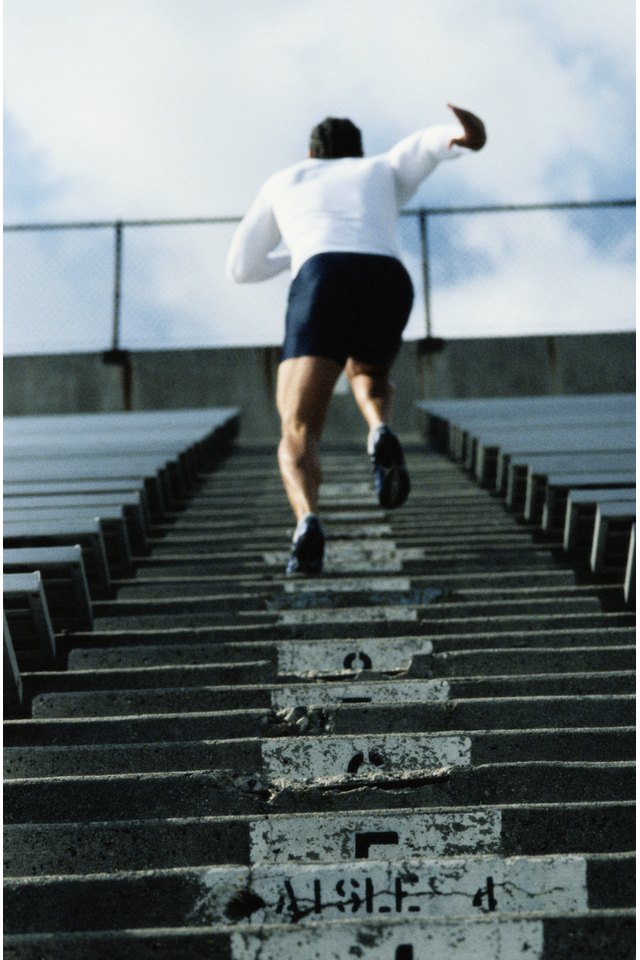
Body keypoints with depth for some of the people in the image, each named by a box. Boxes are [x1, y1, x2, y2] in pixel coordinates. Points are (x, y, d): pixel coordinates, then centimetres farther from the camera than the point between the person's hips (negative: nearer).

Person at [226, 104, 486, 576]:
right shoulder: (385, 170, 40)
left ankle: (308, 522, -36)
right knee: (368, 375, 34)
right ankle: (381, 433, -2)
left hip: (321, 287, -2)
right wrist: (463, 136, -8)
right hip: (388, 284, 2)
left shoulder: (283, 181, 39)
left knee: (298, 438, -2)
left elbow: (241, 268, 44)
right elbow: (433, 141, 17)